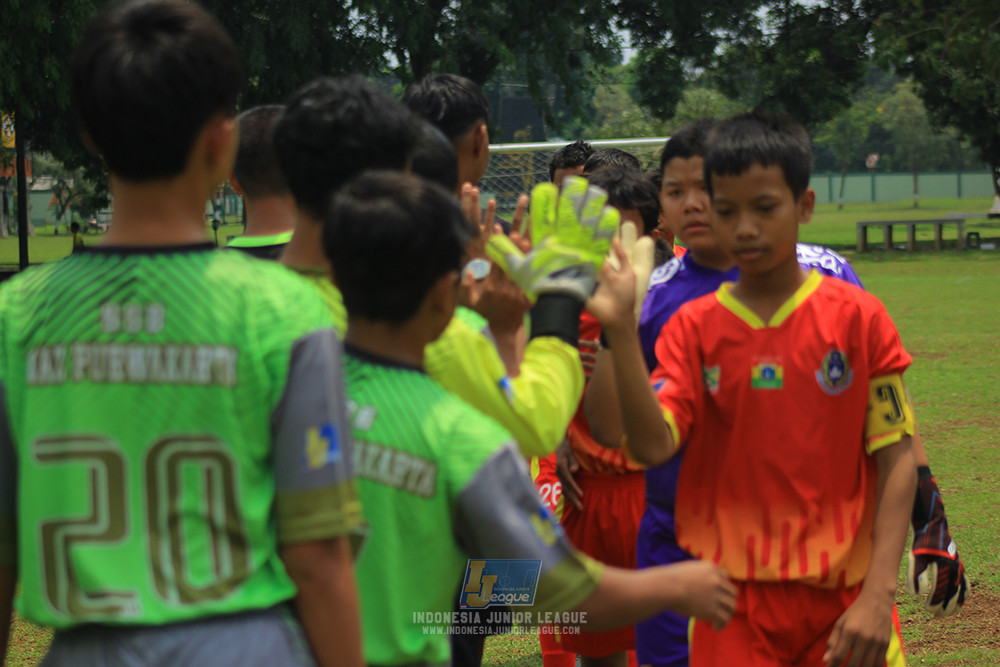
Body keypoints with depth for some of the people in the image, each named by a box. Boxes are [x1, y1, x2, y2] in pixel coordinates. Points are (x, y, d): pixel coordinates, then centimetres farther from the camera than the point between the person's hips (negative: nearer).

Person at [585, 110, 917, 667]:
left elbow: (896, 459, -2)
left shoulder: (858, 318, -1)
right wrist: (621, 331, -21)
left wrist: (877, 595, -11)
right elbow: (653, 445, -11)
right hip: (735, 602, 1)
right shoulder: (693, 328, 3)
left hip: (843, 599, -1)